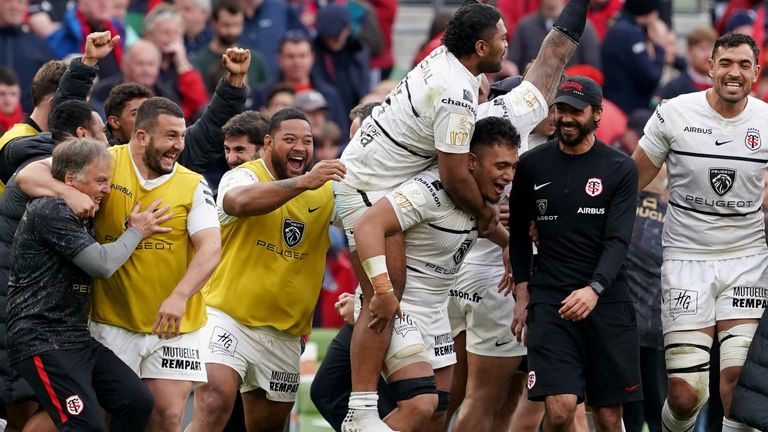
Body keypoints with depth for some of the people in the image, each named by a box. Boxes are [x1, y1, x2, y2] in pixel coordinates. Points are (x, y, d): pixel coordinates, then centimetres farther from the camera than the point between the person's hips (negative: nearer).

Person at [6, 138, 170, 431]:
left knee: (138, 403, 1)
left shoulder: (80, 217, 17)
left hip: (78, 339, 10)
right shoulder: (49, 212, -14)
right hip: (43, 342, -10)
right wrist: (136, 231, -2)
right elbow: (102, 264, -17)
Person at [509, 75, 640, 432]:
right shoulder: (532, 165, 5)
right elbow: (518, 232, 17)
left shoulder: (620, 169, 0)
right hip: (549, 298, 0)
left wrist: (594, 290, -24)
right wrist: (522, 293, 9)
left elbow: (618, 241, -8)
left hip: (606, 299, 0)